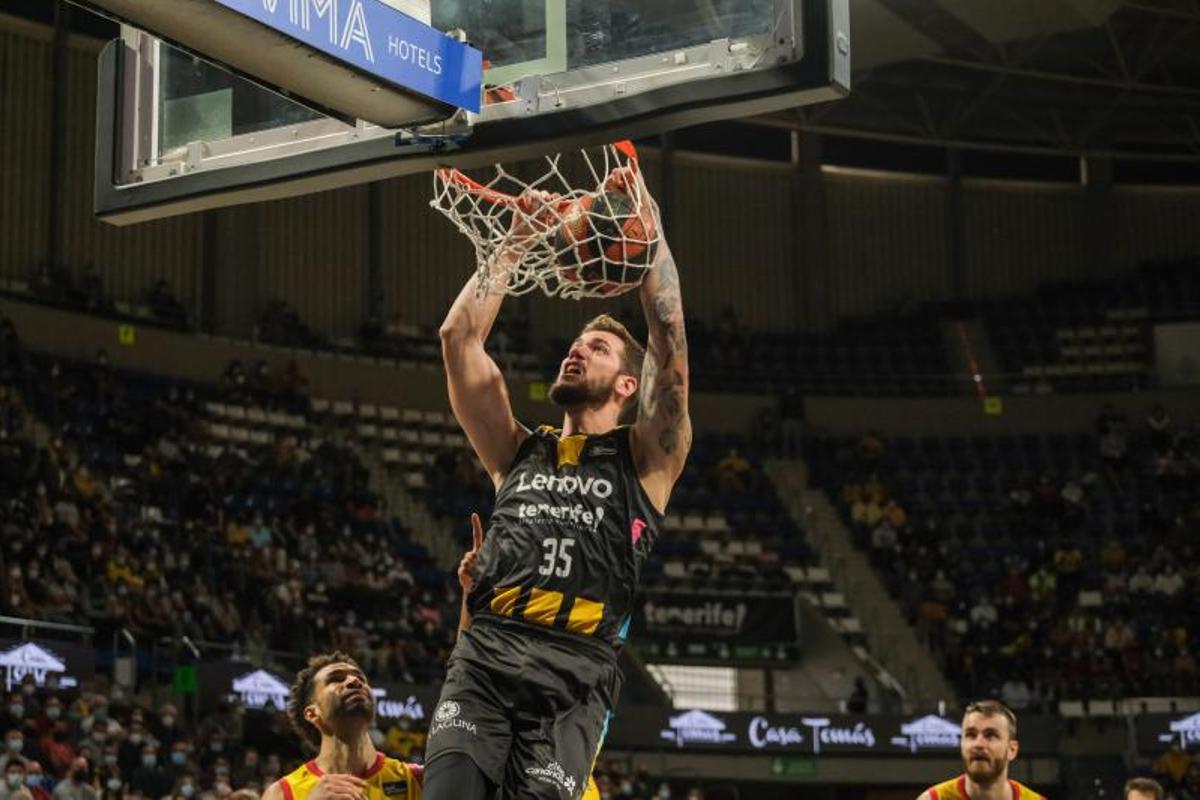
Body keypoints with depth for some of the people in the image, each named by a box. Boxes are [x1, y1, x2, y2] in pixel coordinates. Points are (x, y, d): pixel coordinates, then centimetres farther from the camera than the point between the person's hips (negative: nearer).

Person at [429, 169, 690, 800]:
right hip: (482, 659, 2)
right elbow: (458, 337, 18)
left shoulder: (644, 459, 15)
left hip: (574, 674, -2)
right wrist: (518, 238, 20)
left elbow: (670, 338, 4)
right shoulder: (518, 451, 24)